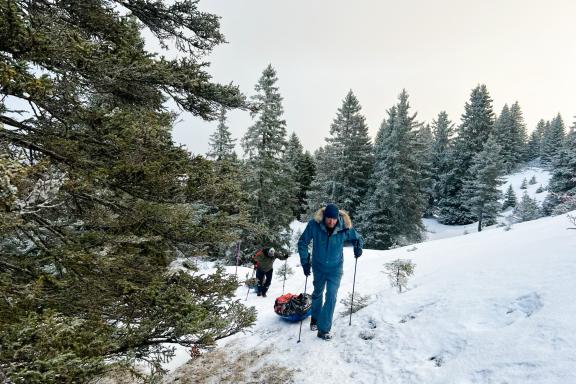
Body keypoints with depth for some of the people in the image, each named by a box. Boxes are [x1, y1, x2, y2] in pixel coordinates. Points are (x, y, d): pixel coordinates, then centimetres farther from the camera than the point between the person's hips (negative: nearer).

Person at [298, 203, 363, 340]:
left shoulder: (345, 228, -22)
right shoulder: (314, 225, -24)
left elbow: (357, 238, -2)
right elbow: (303, 242, -10)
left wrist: (358, 246, -23)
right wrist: (305, 261, -15)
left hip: (335, 269, -1)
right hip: (318, 267, 1)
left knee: (331, 297, -9)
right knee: (317, 293, 21)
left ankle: (323, 329, 4)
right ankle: (315, 318, 45)